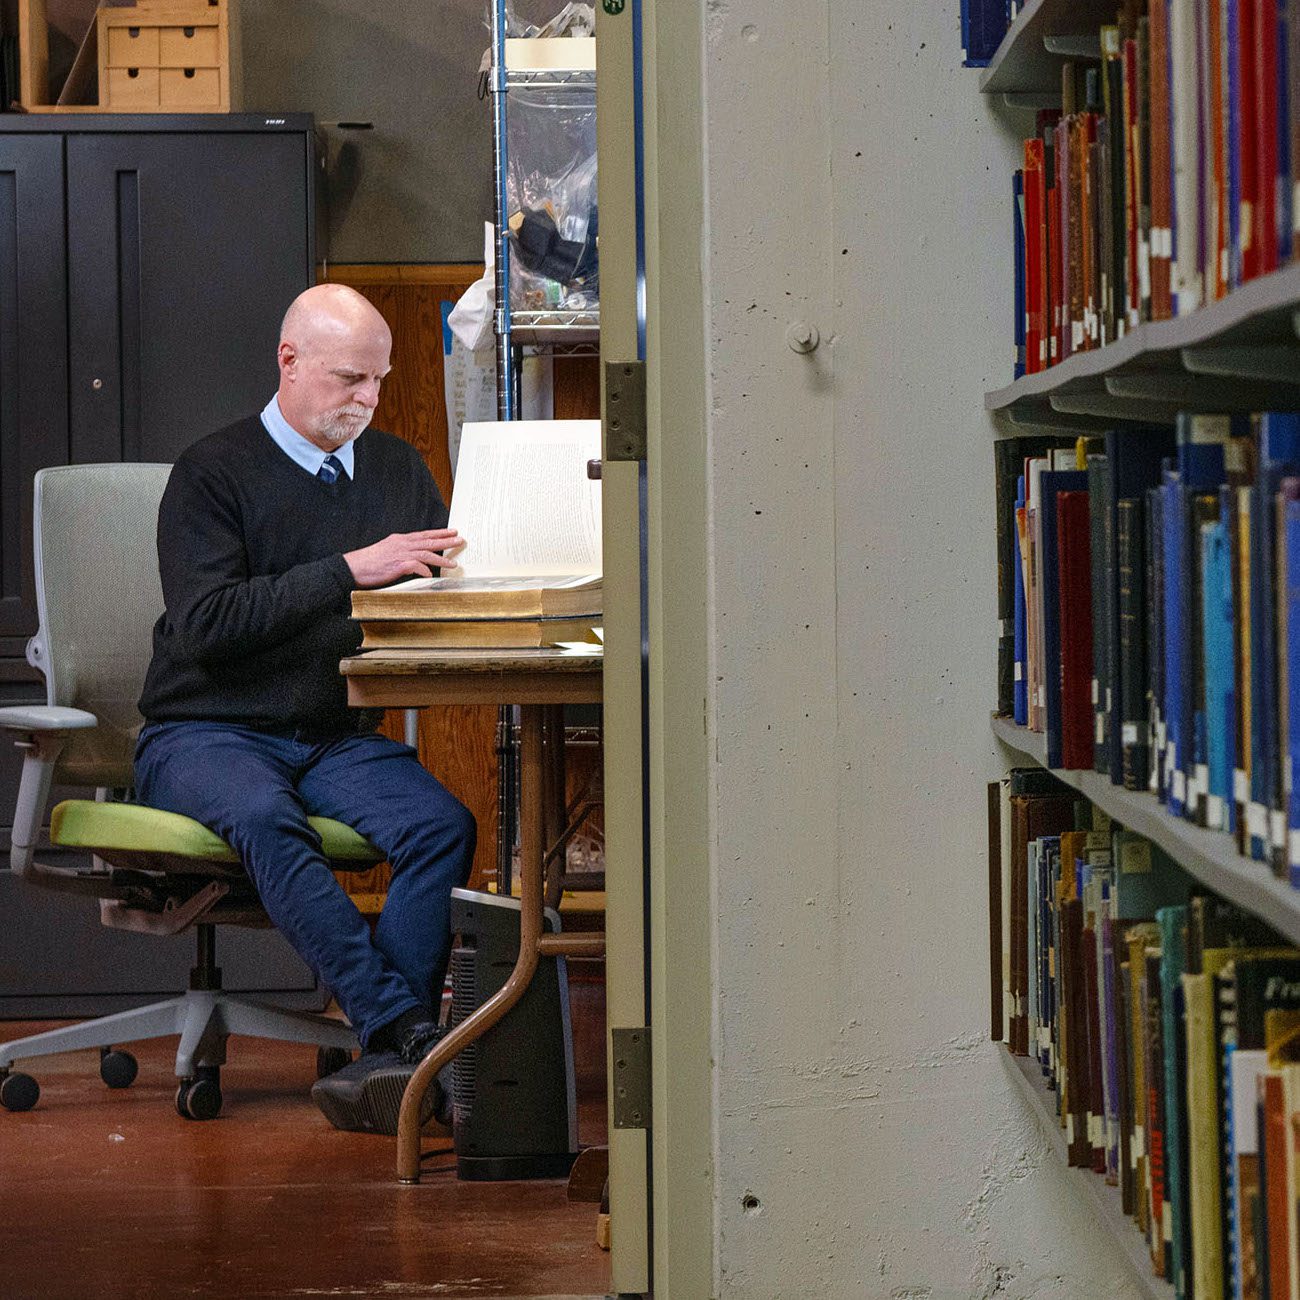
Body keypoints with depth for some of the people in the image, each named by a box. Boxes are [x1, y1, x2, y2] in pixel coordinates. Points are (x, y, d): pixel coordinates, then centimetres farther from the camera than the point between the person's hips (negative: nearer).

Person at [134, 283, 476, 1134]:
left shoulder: (398, 467, 15)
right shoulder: (214, 472, -3)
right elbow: (206, 624, -17)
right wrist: (349, 573, -21)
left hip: (341, 740, 5)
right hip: (207, 736, -4)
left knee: (445, 826, -27)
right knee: (265, 818, -38)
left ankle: (384, 1060, -36)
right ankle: (411, 1032, -44)